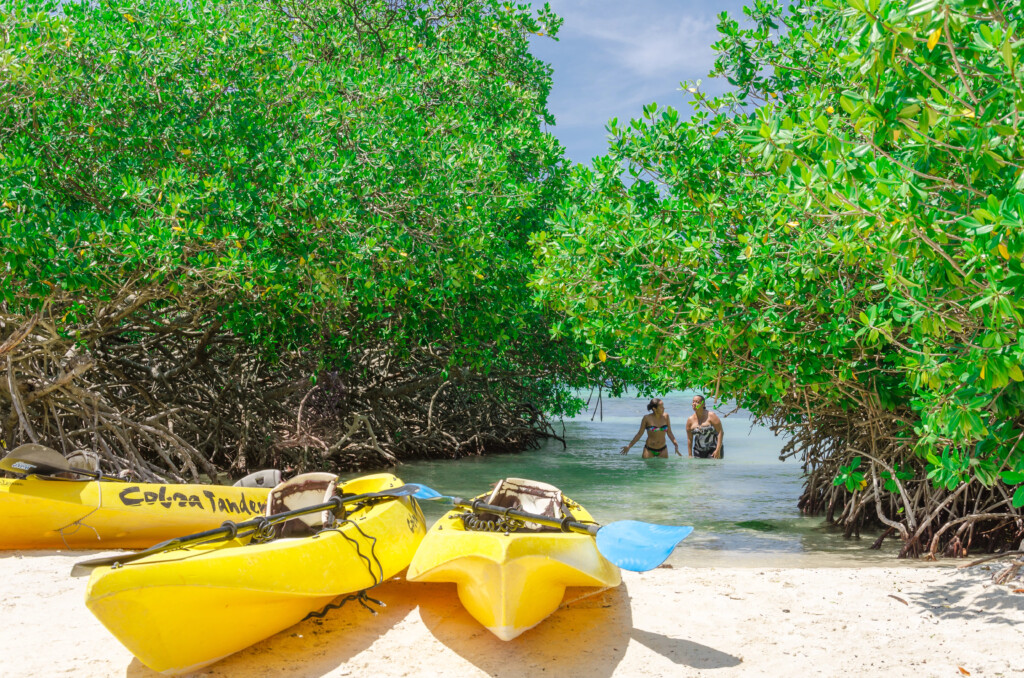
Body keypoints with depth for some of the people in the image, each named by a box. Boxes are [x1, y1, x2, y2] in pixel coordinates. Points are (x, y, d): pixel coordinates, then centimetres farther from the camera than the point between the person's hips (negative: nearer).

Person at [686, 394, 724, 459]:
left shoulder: (711, 416, -9)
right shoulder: (690, 420, 1)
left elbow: (720, 432, -11)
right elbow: (689, 439, 6)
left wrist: (718, 450, -17)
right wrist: (690, 455, 5)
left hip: (713, 449, -4)